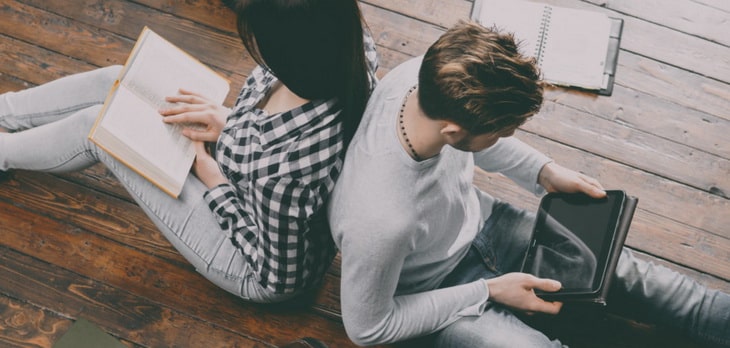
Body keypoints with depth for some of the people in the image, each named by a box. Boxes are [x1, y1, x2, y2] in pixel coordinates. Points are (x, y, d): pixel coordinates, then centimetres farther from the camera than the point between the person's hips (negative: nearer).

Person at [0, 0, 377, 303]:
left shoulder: (285, 174, -44)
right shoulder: (349, 43, -23)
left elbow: (279, 277, -23)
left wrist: (215, 186, -16)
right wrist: (233, 120, -9)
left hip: (256, 266, -6)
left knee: (96, 125, 0)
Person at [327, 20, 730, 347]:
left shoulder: (423, 75, -27)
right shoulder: (379, 221, -44)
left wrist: (545, 172, -8)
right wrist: (487, 292, -21)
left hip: (476, 221, 6)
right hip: (436, 293, -5)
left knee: (618, 266, 6)